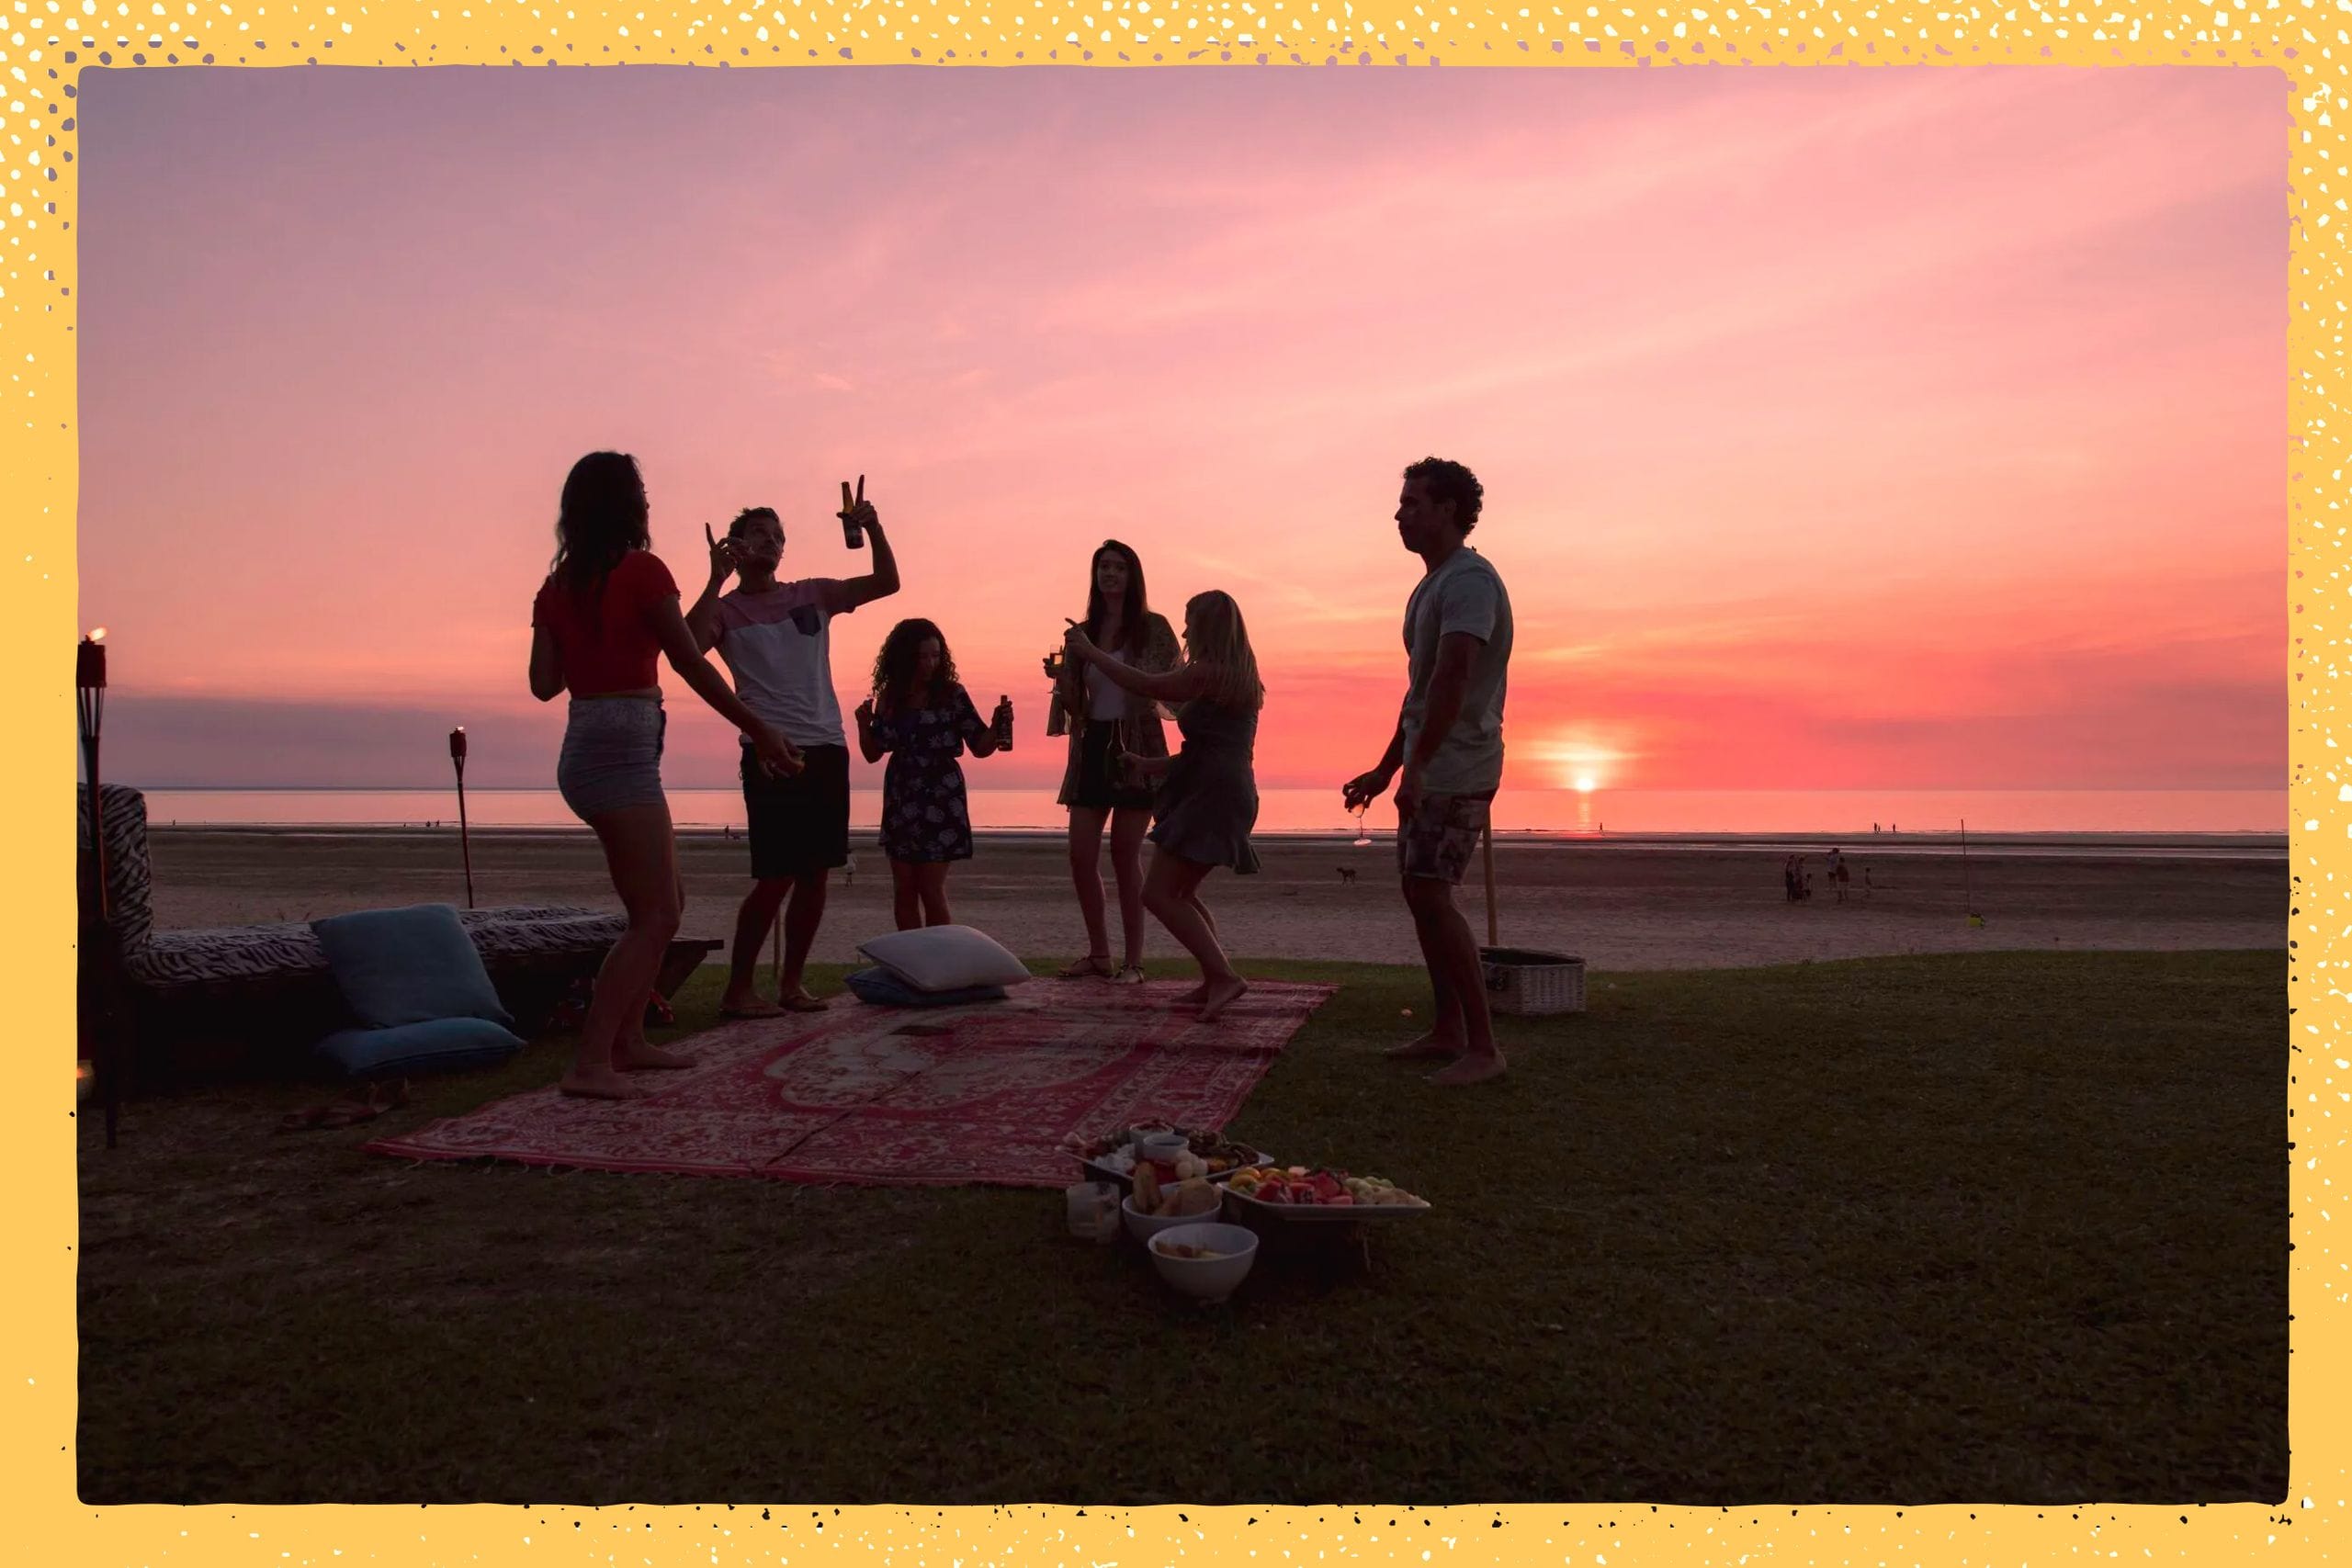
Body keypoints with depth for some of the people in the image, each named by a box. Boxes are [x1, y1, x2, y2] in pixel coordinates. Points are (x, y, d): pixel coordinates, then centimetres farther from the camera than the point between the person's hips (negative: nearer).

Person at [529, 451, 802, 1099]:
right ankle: (591, 1062, -12)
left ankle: (628, 1040, 22)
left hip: (584, 749, 8)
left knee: (666, 900, 18)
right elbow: (691, 664, -11)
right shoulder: (642, 570, -8)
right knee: (655, 916, -7)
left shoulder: (557, 586, 12)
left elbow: (544, 682, 7)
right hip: (623, 750, -8)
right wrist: (759, 729, -7)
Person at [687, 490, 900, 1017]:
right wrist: (717, 580, -18)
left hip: (828, 750, 5)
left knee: (815, 873, 6)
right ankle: (738, 989, 2)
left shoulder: (813, 593, 14)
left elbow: (886, 582, 10)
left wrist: (872, 528, -3)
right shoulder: (726, 609, 3)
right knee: (776, 877, -10)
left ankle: (792, 983, 17)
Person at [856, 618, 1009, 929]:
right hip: (901, 799, 4)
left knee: (931, 889, -6)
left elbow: (980, 747, -4)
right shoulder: (889, 698, 4)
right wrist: (864, 724, -8)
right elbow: (873, 753, 10)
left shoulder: (951, 695, -5)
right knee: (904, 890, 7)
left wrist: (998, 725, -23)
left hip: (940, 799, -4)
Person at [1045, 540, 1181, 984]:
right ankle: (1098, 954, 15)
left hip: (1135, 747, -5)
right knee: (1081, 855, 2)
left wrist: (1092, 657, -21)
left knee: (1126, 854, -4)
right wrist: (1061, 678, -10)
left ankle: (1133, 960, 4)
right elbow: (1074, 703, 12)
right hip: (1091, 747, 5)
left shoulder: (1152, 627, -1)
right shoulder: (1082, 632, 11)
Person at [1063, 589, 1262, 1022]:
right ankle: (1217, 979, 18)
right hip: (1232, 792, 10)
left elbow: (1147, 686, -5)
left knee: (1158, 894, -10)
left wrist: (1090, 652, 5)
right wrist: (1153, 765, 29)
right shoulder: (1241, 679, 17)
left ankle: (1224, 975, -16)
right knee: (1182, 892, 22)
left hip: (1209, 794, -10)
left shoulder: (1206, 673, -11)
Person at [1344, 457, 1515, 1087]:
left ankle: (1483, 1048, -9)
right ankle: (1447, 1029, 22)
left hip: (1456, 769, -10)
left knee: (1431, 894, -14)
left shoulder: (1469, 580, -14)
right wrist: (1386, 769, 25)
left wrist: (1416, 765, -34)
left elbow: (1453, 675, -27)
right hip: (1428, 770, 10)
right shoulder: (1432, 584, 19)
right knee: (1420, 891, 13)